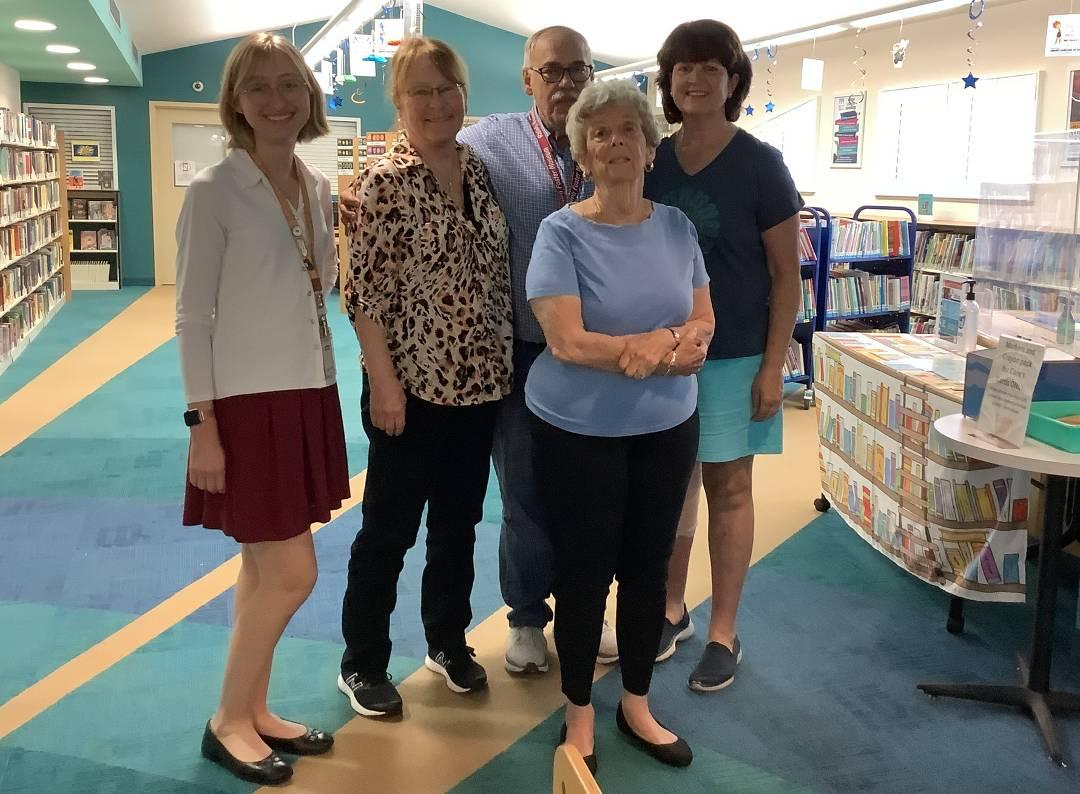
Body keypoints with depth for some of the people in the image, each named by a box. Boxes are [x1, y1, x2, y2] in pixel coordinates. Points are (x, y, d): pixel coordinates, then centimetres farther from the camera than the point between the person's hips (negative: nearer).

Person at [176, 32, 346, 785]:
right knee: (292, 573, -4)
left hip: (307, 396, 6)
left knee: (264, 567, 14)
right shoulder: (213, 191, -10)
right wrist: (203, 424, -14)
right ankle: (229, 721, 16)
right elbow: (193, 315, -11)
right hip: (247, 402, -6)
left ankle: (255, 710, 28)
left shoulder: (321, 190, 8)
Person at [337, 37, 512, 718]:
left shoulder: (482, 170, 7)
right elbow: (364, 290, -13)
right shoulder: (386, 180, -11)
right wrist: (383, 381, -17)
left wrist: (508, 359, 10)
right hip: (411, 381, -6)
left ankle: (449, 641, 35)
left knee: (459, 520, 17)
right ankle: (363, 663, 22)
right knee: (390, 528, 5)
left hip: (481, 380, 6)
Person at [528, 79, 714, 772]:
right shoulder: (563, 233, -12)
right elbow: (567, 342, -21)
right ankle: (580, 710, 29)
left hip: (667, 429, 5)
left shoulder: (676, 226, 3)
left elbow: (703, 323, 3)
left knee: (649, 568, 15)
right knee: (584, 575, 8)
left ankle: (638, 704, 34)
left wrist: (666, 346, -19)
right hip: (580, 433, -4)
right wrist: (666, 342, -16)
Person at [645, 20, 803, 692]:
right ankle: (671, 609, 29)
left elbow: (786, 273, -6)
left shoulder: (760, 164, -8)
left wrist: (773, 367, -11)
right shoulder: (651, 162, 2)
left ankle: (723, 634, 18)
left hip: (733, 355, -3)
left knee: (728, 487, 5)